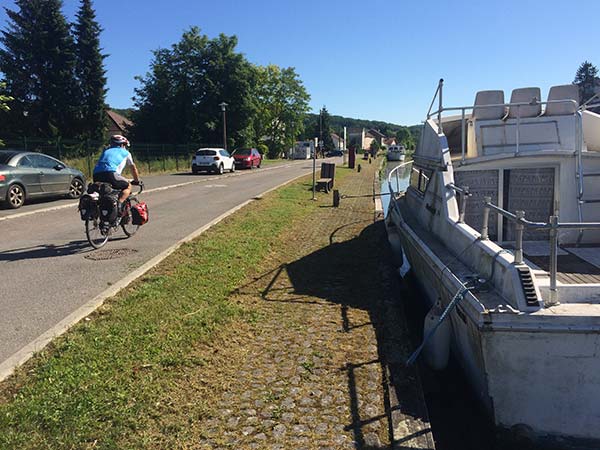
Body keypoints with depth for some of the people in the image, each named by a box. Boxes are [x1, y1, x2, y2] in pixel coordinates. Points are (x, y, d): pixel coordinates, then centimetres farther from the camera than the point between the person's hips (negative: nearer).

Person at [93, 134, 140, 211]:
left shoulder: (106, 151, 35)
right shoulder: (125, 153, 23)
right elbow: (133, 168, 33)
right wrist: (137, 181, 46)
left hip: (96, 174, 5)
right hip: (110, 173, -5)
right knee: (128, 186, 13)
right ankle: (119, 203, -11)